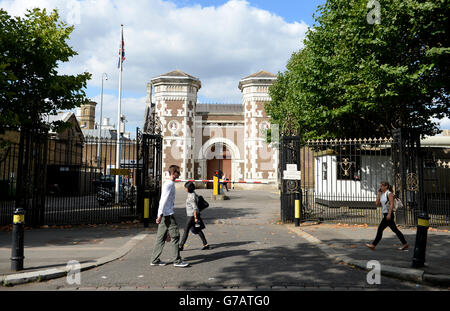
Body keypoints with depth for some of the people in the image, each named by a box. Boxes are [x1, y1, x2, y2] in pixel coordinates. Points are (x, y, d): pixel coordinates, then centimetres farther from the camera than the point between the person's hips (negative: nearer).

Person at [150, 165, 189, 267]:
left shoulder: (171, 184, 17)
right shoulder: (169, 184, -13)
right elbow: (164, 200, -19)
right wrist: (160, 215, -23)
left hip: (165, 214, 10)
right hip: (167, 214, -10)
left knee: (161, 237, 11)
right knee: (175, 236, -5)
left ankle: (155, 260, 17)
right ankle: (177, 260, 1)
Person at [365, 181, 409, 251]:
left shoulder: (389, 194, -9)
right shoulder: (382, 194, 15)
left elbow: (392, 204, -17)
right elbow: (378, 204, 10)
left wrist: (389, 214, -24)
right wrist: (379, 194, 7)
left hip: (388, 214, -9)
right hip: (386, 214, 9)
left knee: (380, 228, -8)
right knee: (395, 230, 10)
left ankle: (373, 245, -3)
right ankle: (405, 244, 15)